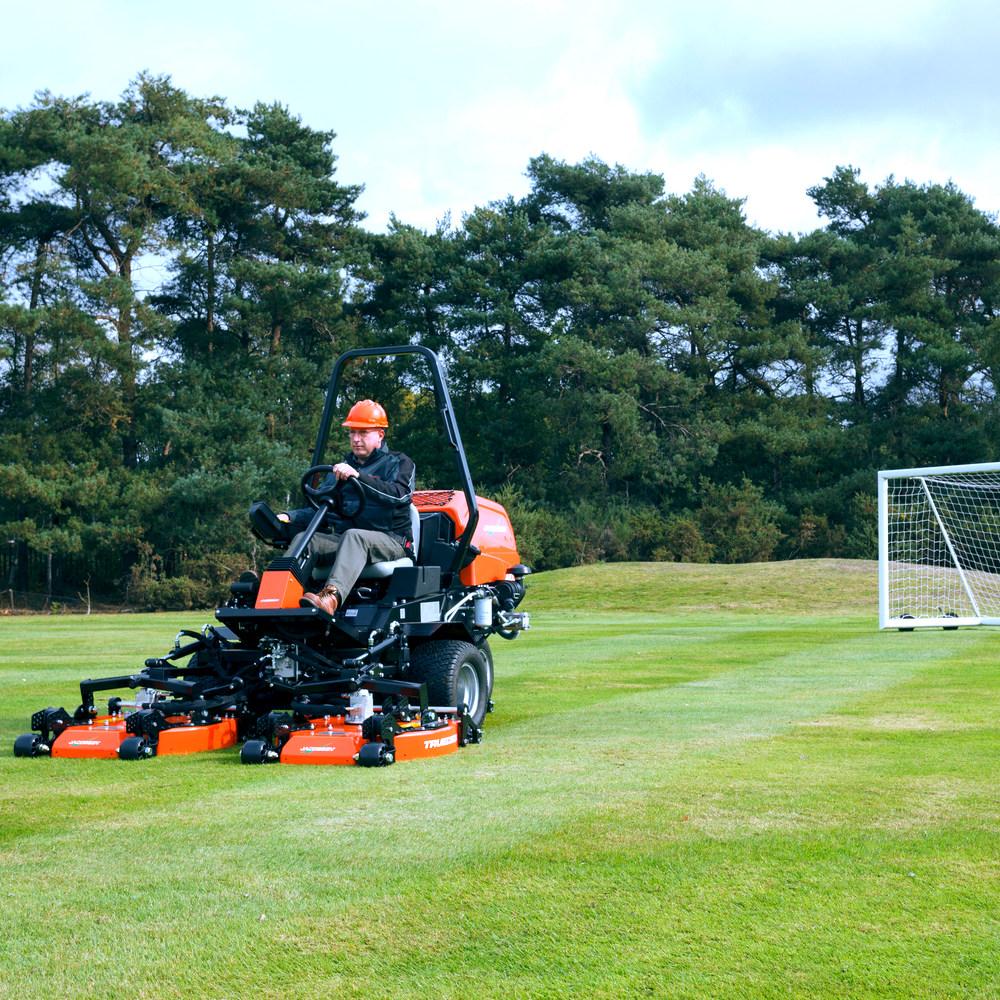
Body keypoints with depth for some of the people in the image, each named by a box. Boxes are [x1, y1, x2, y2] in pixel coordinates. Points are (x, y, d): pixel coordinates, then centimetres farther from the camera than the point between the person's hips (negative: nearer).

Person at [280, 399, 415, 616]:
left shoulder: (399, 463, 8)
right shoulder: (342, 467, 26)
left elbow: (398, 494, -14)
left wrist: (358, 476, -25)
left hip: (392, 541, -6)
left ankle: (332, 596, -61)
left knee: (354, 536, -37)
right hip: (344, 539, 6)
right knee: (304, 539, -19)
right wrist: (290, 517, 5)